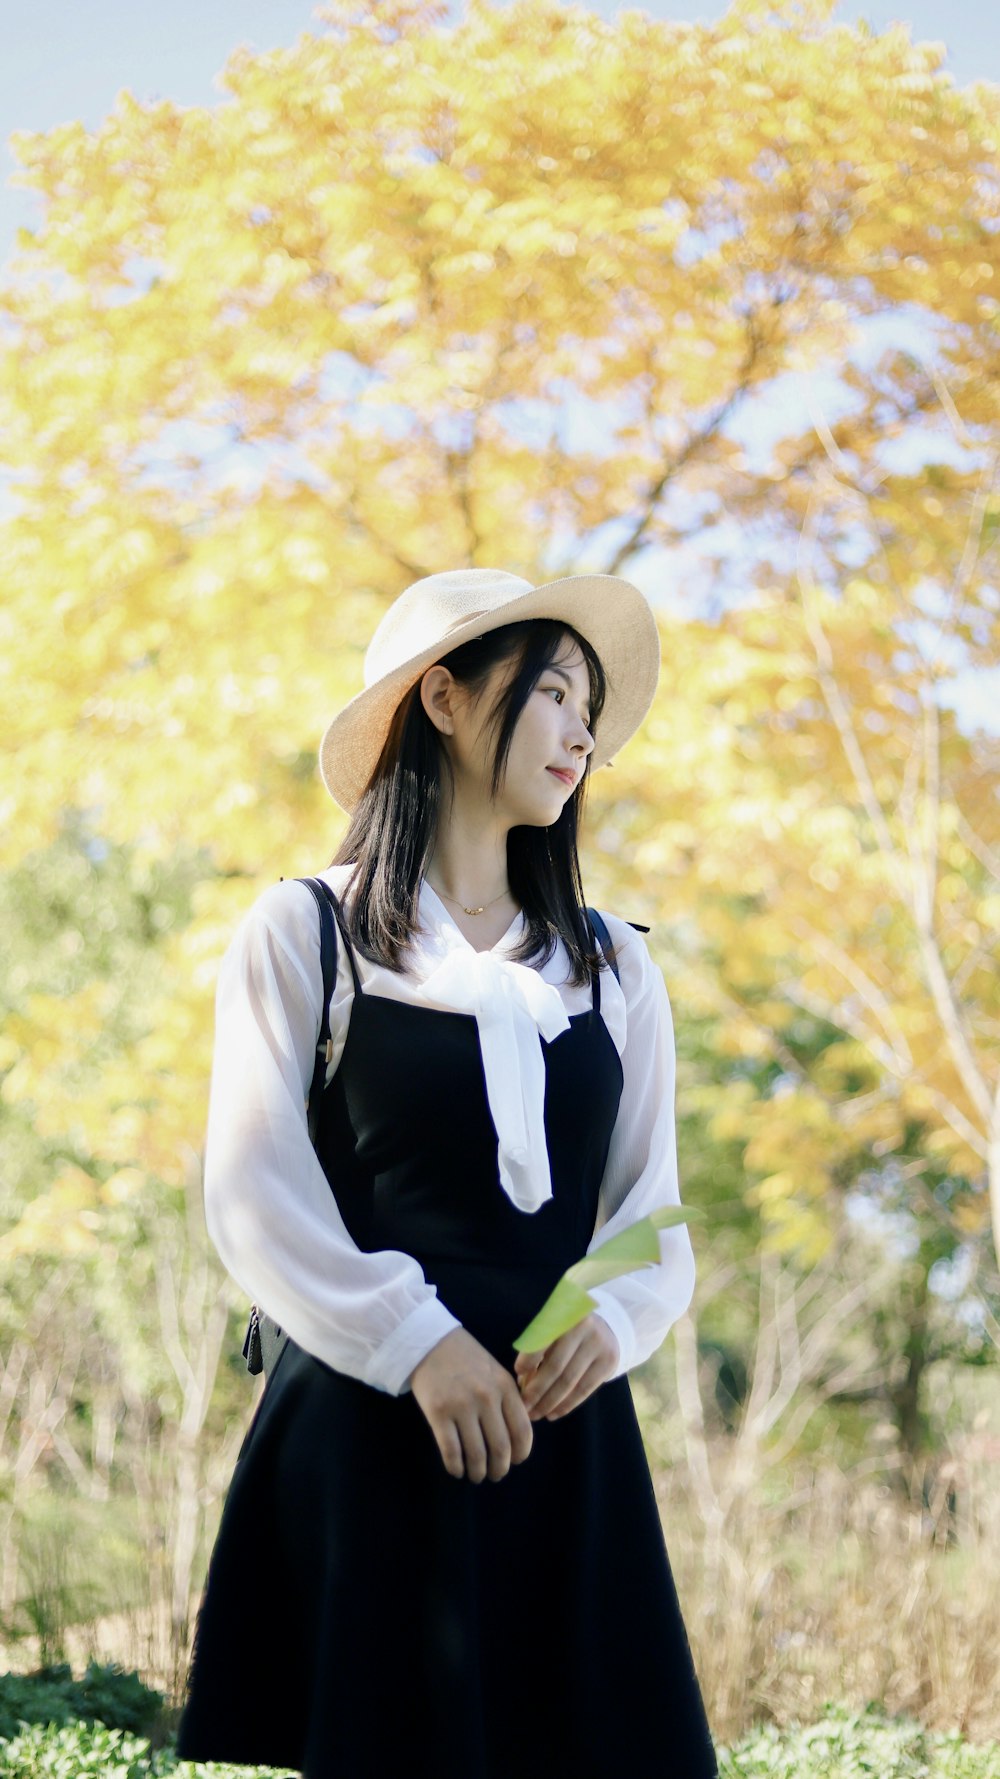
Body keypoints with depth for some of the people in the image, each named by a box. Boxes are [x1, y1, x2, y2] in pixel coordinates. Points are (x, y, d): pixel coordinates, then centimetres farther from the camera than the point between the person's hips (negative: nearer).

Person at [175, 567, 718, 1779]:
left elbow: (655, 1211, 11)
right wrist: (419, 1345, -18)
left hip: (563, 1430, 4)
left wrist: (610, 1323, -11)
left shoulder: (615, 968, 17)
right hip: (366, 1426, -3)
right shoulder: (302, 936, 4)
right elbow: (256, 1196, -5)